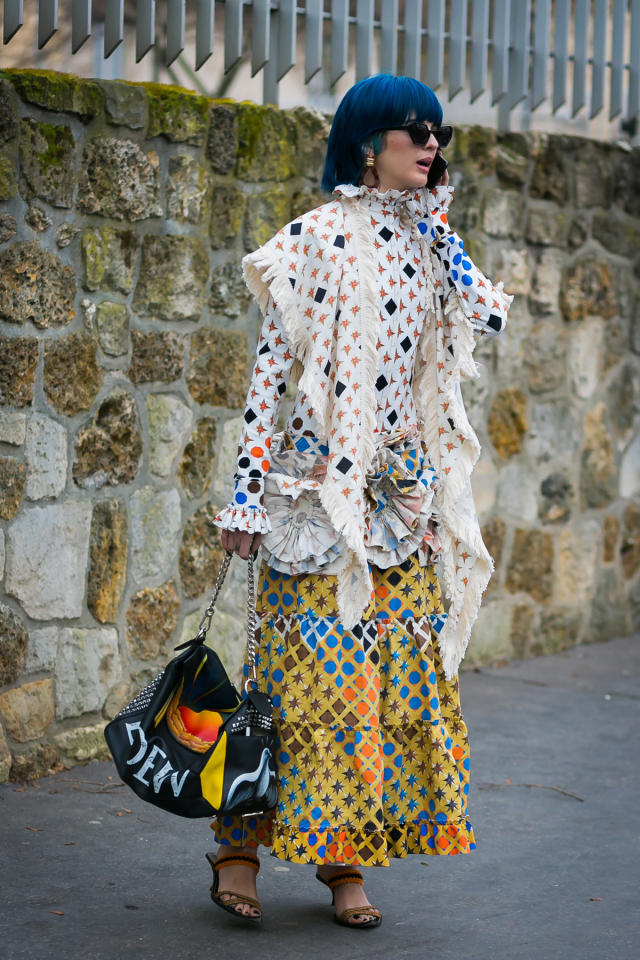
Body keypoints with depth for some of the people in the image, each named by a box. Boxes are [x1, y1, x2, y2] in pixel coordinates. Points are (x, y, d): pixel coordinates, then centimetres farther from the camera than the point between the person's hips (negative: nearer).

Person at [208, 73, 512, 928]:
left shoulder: (422, 239, 11)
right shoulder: (317, 237, -6)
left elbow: (491, 315, -3)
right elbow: (270, 365, -8)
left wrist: (436, 226, -2)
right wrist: (246, 491, -12)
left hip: (403, 489, 6)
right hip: (320, 483, -6)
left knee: (404, 676, 4)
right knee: (312, 671, -5)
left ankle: (345, 858, 14)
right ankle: (239, 842, 9)